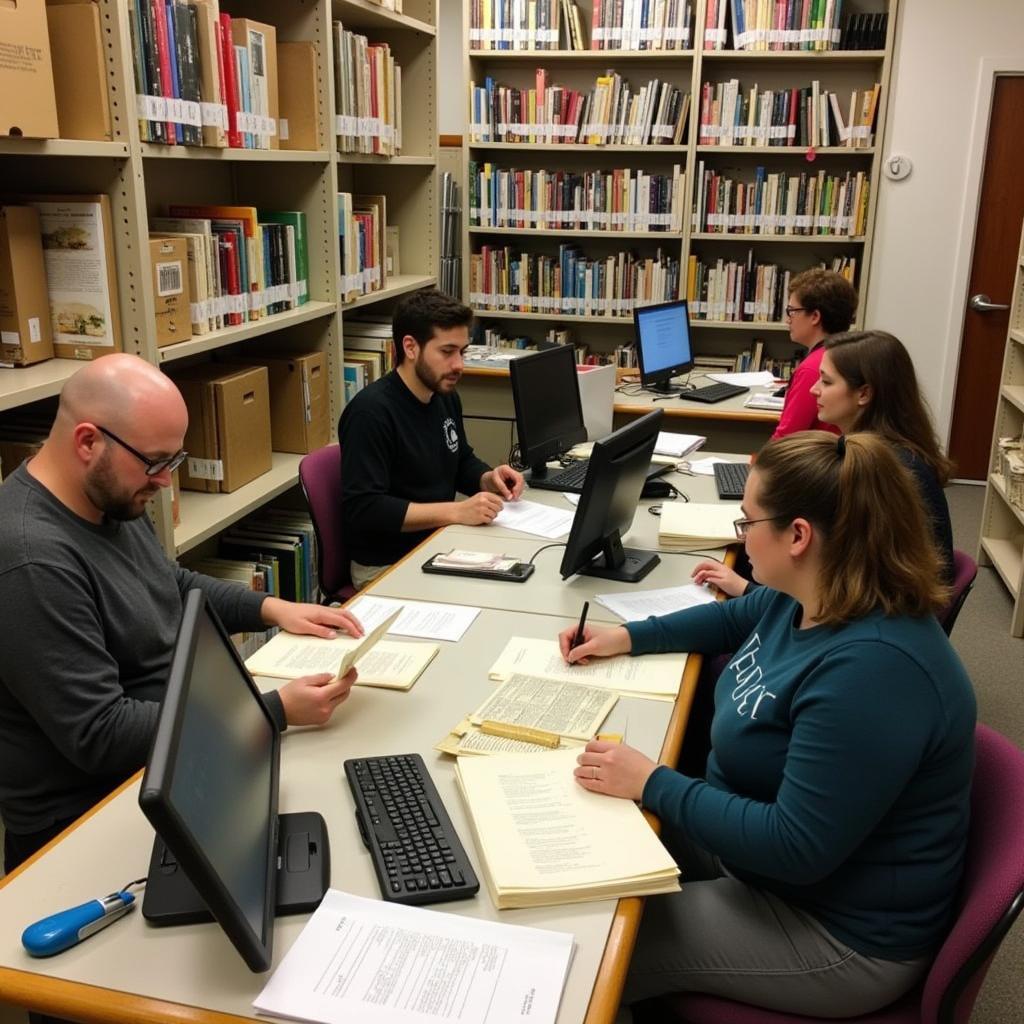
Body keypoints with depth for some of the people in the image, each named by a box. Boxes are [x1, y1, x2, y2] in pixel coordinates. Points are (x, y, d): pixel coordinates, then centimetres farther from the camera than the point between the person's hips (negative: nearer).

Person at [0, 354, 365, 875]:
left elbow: (171, 586, 18)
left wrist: (272, 608, 2)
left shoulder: (109, 498, 1)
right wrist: (277, 711, -29)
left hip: (182, 739, 9)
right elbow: (100, 735, -29)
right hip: (88, 818, -8)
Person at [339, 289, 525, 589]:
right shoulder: (371, 412, -19)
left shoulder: (446, 396, 5)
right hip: (386, 569, -8)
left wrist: (489, 479, -1)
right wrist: (457, 512, -26)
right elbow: (362, 509, -25)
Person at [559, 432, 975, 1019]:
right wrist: (628, 637, 11)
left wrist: (653, 785, -27)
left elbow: (796, 849, -33)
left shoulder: (872, 670, -35)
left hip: (840, 933, -9)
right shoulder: (807, 598, -4)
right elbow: (736, 618, 19)